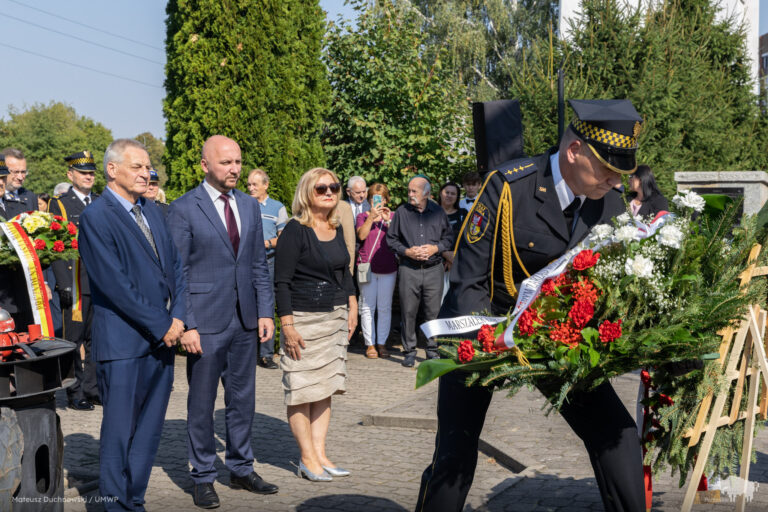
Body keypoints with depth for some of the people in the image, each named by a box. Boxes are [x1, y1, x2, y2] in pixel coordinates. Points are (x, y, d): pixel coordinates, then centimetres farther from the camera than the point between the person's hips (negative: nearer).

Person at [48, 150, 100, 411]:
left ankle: (92, 388, 19)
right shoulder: (59, 204, -1)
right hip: (75, 283, -5)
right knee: (74, 339, 1)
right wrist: (64, 283, -15)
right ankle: (75, 393, 9)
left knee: (97, 337, 9)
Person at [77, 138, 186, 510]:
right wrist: (160, 325, -12)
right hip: (124, 343, -7)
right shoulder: (96, 217, -10)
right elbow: (115, 285, -16)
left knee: (149, 429, 11)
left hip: (162, 339, 7)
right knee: (119, 430, 1)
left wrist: (178, 317, -1)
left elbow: (175, 267, 15)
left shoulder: (152, 212, 14)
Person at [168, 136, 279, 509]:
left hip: (245, 322, 5)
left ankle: (241, 469, 28)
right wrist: (186, 325, -14)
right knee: (201, 404, 6)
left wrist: (265, 312, 4)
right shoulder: (183, 209, -7)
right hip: (205, 323, -5)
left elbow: (259, 264, 12)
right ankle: (203, 477, 20)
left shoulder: (250, 206, 9)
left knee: (243, 399, 13)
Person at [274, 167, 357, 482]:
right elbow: (281, 281, -12)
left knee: (326, 388, 8)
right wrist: (287, 325, -17)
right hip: (303, 319, -7)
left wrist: (352, 307, 13)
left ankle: (320, 454, 14)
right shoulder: (295, 230, -10)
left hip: (336, 317, 7)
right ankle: (307, 459, 6)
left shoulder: (337, 229, 11)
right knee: (302, 390, -2)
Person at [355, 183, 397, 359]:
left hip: (388, 268, 1)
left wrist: (388, 220, -13)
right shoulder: (363, 216, 8)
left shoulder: (393, 216, 11)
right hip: (367, 266, -1)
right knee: (367, 307, -1)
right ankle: (370, 344, 5)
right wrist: (371, 217, -19)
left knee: (385, 307, 4)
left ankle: (382, 343, 11)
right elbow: (361, 235, -10)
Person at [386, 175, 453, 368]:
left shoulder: (438, 212, 7)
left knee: (433, 311, 3)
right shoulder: (401, 212, 3)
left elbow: (449, 236, 14)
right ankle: (409, 351, 11)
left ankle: (432, 350, 15)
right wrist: (406, 251, -8)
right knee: (408, 311, 0)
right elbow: (391, 238, 7)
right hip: (408, 270, -1)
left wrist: (436, 248, -4)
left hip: (434, 269, 1)